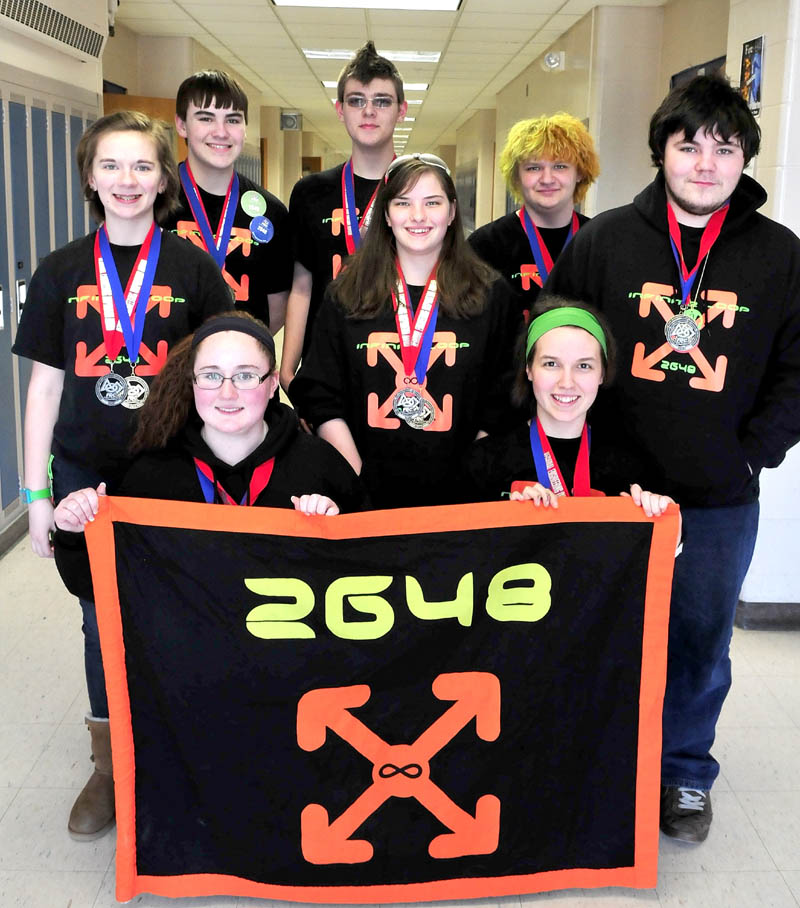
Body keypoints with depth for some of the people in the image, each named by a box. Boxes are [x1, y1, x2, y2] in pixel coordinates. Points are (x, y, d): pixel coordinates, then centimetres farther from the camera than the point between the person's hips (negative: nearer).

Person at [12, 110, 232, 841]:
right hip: (87, 475, 2)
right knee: (103, 619, 12)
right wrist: (37, 493, 3)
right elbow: (46, 384, 5)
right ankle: (108, 766, 30)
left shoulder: (193, 268, 0)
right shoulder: (64, 271, 3)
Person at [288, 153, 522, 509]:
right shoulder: (347, 295, 3)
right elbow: (320, 397, 1)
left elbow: (501, 402, 0)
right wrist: (355, 481, -8)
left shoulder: (491, 294, 2)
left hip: (458, 495, 0)